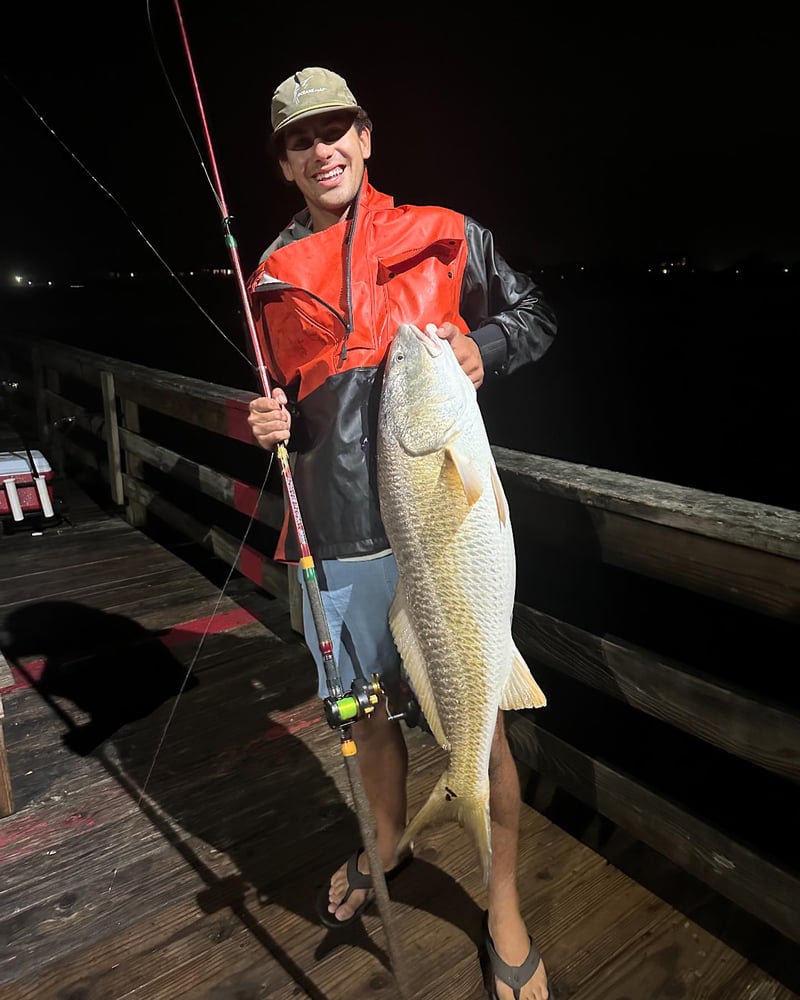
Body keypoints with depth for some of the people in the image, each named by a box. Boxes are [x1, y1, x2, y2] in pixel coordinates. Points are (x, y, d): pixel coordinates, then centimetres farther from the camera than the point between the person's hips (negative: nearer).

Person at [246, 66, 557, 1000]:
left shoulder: (445, 235, 7)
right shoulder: (273, 276, 14)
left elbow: (536, 314, 14)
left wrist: (482, 346, -7)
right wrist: (267, 422, -2)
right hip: (337, 529, 3)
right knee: (367, 708, 17)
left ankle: (503, 906, 27)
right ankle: (386, 841, 47)